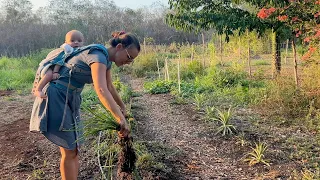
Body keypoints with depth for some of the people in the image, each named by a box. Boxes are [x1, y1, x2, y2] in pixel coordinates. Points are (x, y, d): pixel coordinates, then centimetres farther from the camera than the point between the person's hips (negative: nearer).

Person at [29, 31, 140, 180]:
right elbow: (101, 90, -39)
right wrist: (121, 119, -42)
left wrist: (122, 106, 34)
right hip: (56, 97, -9)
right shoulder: (98, 55, -24)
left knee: (74, 148, 11)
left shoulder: (106, 60, 6)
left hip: (70, 100, 9)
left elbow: (109, 87, 22)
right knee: (69, 151, -3)